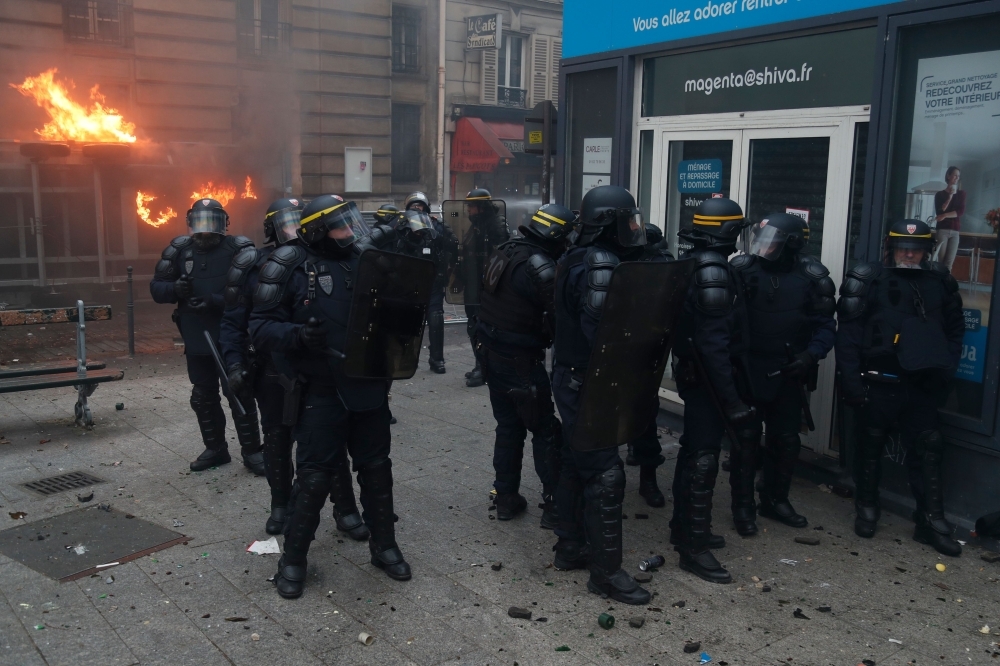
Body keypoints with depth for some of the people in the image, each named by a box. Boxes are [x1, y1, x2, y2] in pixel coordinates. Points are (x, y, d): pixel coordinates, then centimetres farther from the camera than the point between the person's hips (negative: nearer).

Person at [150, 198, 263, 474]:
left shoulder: (239, 250, -11)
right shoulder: (180, 250, 1)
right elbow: (156, 288, 5)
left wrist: (216, 301, -28)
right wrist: (175, 288, -17)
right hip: (197, 338, 5)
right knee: (204, 397, 15)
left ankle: (251, 451, 12)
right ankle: (215, 448, 30)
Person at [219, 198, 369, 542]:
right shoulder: (253, 266, -6)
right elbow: (233, 321, -3)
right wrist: (235, 364, -11)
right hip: (272, 370, -1)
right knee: (278, 439, 12)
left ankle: (345, 508, 14)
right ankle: (280, 506, 31)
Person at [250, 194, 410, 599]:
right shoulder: (293, 268, -9)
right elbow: (261, 328, -12)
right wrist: (298, 335, -29)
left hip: (368, 388, 5)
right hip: (320, 393, -5)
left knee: (376, 469, 14)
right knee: (313, 477, 1)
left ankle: (383, 546, 32)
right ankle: (293, 559, 20)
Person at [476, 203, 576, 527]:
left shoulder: (503, 252, 7)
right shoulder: (539, 266, -20)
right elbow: (559, 315, -18)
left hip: (491, 353, 8)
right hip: (520, 361, -8)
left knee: (509, 427, 18)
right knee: (545, 431, 3)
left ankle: (506, 498, 24)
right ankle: (554, 505, 7)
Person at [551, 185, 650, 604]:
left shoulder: (579, 260, 12)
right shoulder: (601, 265, -20)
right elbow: (600, 331, -28)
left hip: (572, 378, 10)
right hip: (587, 385, -10)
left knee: (576, 464, 18)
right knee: (605, 475, -5)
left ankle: (570, 547, 31)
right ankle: (606, 571, 3)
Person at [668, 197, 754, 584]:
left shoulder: (691, 263, 9)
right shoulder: (714, 272, -22)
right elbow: (714, 343, -26)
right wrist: (731, 399, -26)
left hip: (691, 370, 10)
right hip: (707, 376, -10)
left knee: (692, 451, 19)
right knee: (704, 458, -4)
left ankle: (684, 528, 31)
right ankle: (694, 547, 3)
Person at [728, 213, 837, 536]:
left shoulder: (810, 276, -5)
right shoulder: (742, 269, -7)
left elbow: (825, 325, 0)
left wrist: (811, 355, -15)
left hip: (788, 373, 2)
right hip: (747, 371, -2)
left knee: (786, 440, 13)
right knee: (746, 439, 4)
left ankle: (775, 500, 31)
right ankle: (743, 505, 17)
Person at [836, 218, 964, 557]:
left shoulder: (940, 283, 5)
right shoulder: (868, 280, -6)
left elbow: (955, 330, 13)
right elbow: (848, 333, -9)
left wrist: (945, 371, 3)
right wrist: (852, 380, -13)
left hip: (922, 386, 3)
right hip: (877, 383, -3)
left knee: (928, 450, 5)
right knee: (871, 447, 10)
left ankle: (931, 520, 15)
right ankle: (867, 509, 28)